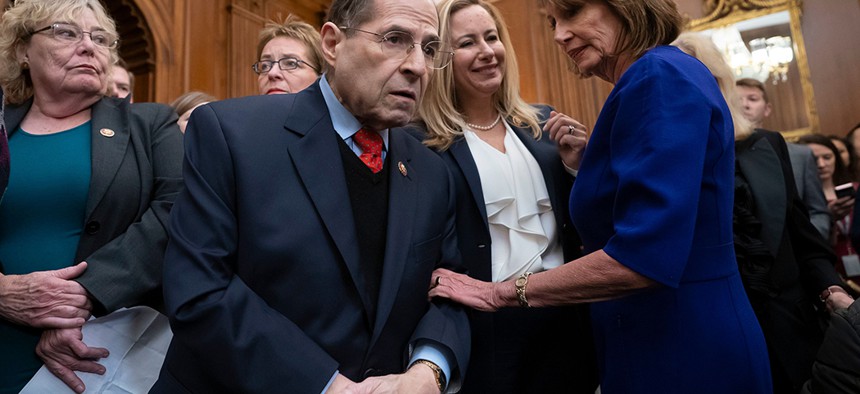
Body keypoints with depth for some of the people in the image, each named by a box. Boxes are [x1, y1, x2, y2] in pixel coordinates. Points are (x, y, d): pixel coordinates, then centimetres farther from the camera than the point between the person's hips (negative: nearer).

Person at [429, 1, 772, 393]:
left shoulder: (660, 77, -18)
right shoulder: (652, 79, 10)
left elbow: (643, 258, -27)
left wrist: (502, 292, -18)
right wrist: (581, 161, 7)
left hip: (684, 349, -9)